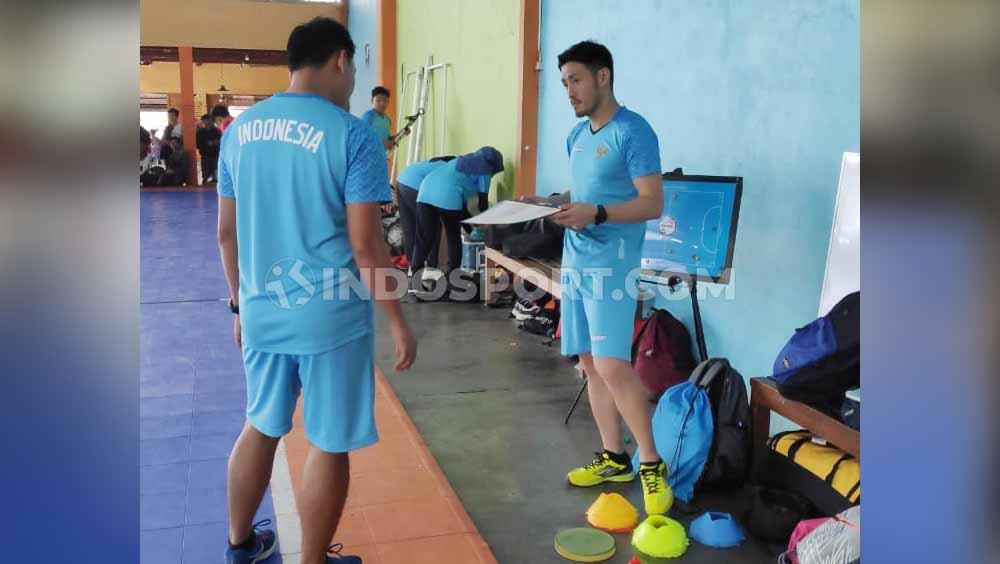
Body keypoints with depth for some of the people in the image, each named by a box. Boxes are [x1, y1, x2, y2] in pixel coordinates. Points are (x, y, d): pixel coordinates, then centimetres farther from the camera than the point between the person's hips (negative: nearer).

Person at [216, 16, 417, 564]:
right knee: (327, 445, 9)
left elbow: (227, 233, 10)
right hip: (330, 316, -6)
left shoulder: (238, 129, 5)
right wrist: (398, 322, -6)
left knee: (260, 427, 23)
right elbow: (365, 244, -15)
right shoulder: (351, 134, -12)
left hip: (261, 312, 6)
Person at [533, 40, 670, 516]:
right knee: (590, 364, 11)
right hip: (575, 259, 9)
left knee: (613, 367, -13)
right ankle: (613, 458, 22)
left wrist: (595, 214, -25)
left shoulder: (633, 132, -10)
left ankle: (651, 463, 2)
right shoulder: (577, 136, 16)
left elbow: (653, 203, -14)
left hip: (611, 261, -8)